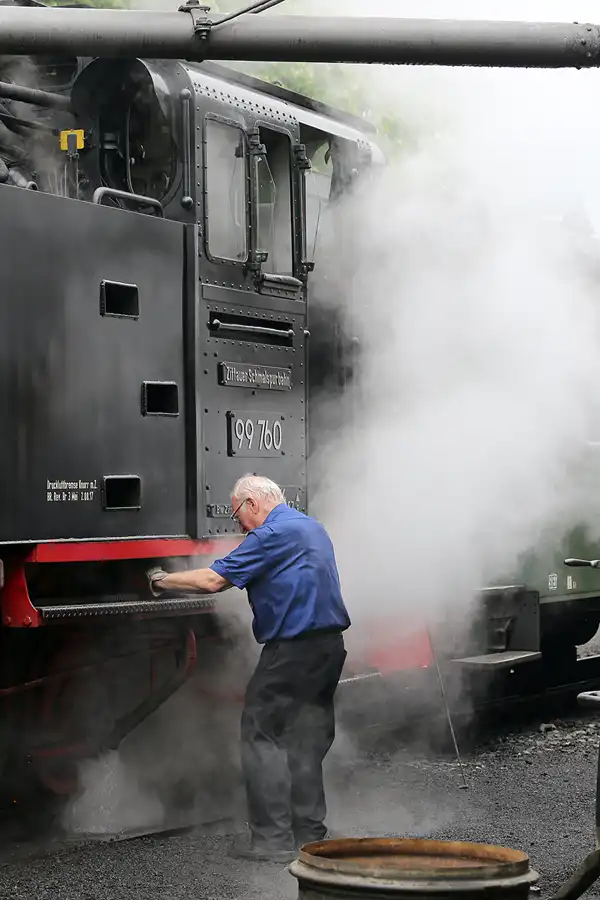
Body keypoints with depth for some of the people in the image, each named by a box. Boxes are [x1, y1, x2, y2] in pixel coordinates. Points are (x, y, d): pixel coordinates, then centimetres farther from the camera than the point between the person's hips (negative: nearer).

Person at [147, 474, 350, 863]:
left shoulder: (273, 533, -12)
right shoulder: (312, 527, 18)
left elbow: (214, 580, -14)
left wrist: (164, 580, -1)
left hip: (293, 648, -9)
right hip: (330, 644, 9)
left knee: (262, 735, -3)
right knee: (308, 741, 13)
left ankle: (273, 839, -5)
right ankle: (309, 833, 16)